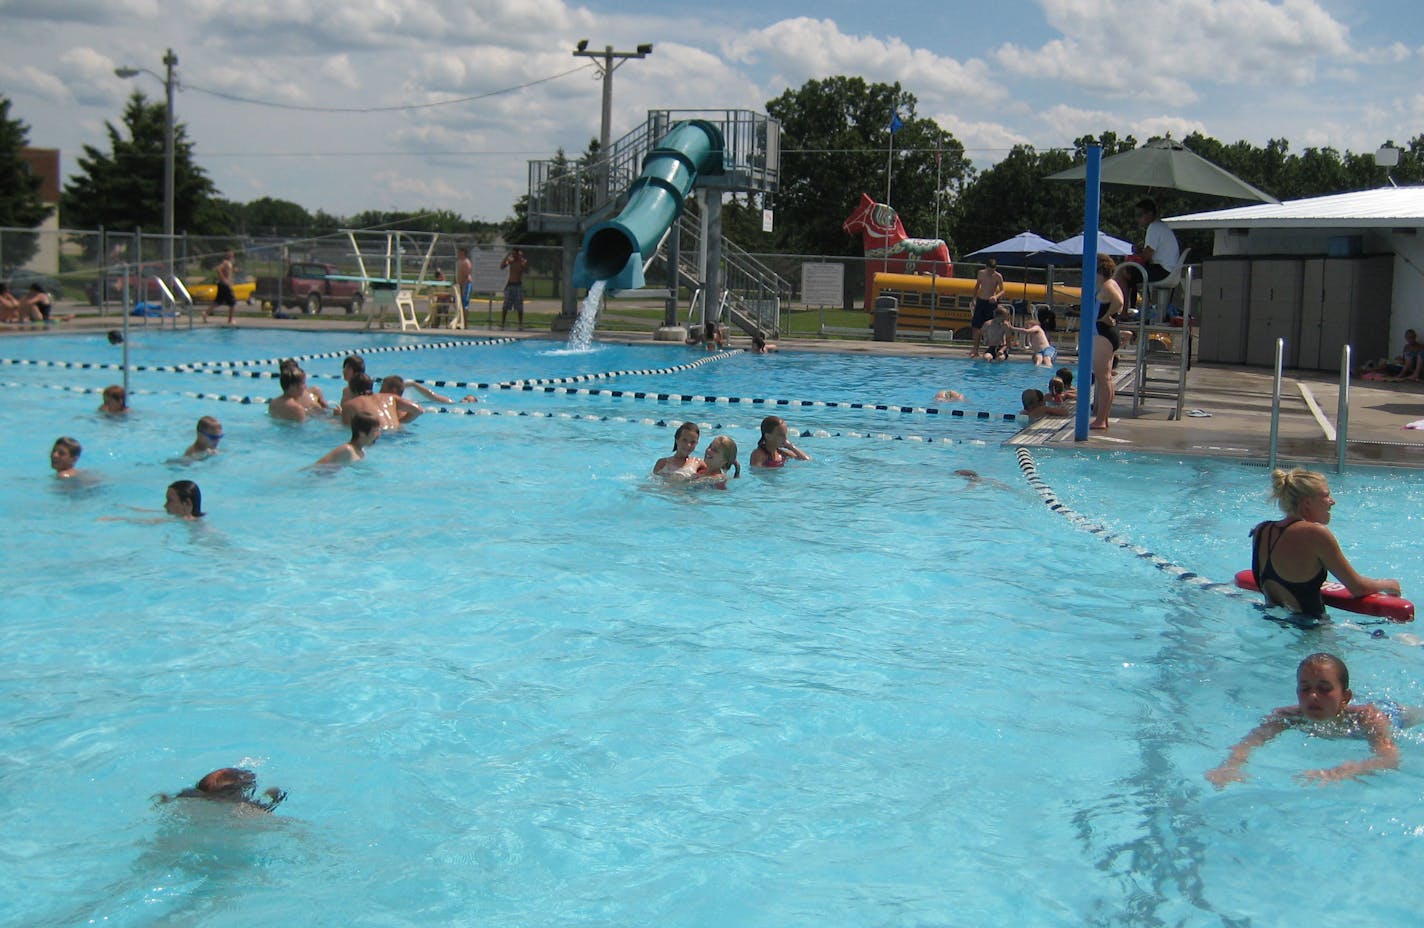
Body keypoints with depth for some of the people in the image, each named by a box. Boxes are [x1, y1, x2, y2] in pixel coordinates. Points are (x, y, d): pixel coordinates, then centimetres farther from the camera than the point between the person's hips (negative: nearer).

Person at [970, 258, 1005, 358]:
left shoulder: (998, 276, -8)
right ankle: (975, 349, 5)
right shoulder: (981, 273, 4)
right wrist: (974, 299, 13)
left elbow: (1002, 290, -10)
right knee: (975, 326, 0)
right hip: (980, 301, 4)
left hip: (991, 303, -4)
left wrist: (996, 296, -30)